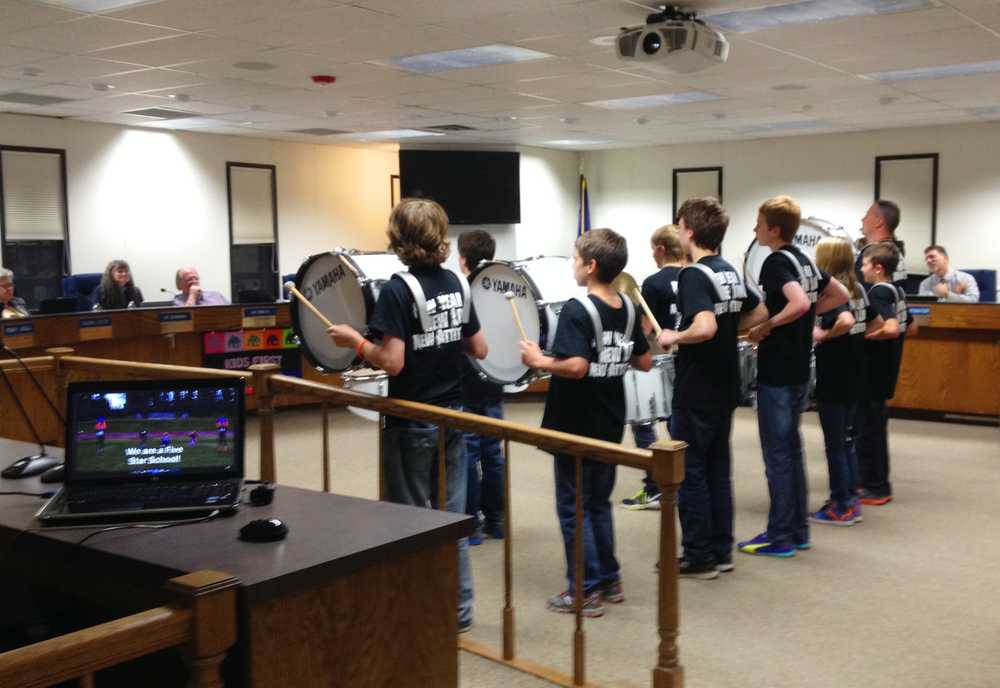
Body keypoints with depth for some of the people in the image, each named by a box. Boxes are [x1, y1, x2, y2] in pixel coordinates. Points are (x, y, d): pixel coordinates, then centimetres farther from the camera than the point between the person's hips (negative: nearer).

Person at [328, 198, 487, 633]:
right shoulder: (457, 283, 3)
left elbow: (392, 362, -24)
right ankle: (459, 611, 23)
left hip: (411, 422, -6)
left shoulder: (398, 289, -17)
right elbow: (479, 350, 7)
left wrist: (355, 340, -9)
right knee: (452, 515, 14)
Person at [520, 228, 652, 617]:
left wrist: (539, 361, -15)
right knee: (599, 503, 20)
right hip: (610, 425, 7)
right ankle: (610, 581, 26)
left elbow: (576, 367, -29)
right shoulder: (628, 309, 3)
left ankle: (585, 591, 9)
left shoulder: (577, 310, -18)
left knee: (573, 507, 4)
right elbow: (644, 363, 10)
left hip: (576, 426, -7)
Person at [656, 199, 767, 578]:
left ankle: (698, 557, 9)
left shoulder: (693, 275, -18)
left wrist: (673, 337, -16)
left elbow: (705, 328, -32)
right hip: (725, 388, 8)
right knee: (718, 470, 15)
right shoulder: (730, 272, 8)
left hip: (696, 392, -8)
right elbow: (760, 313, 20)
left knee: (689, 473, 2)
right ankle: (721, 551, 22)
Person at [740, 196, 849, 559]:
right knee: (792, 449, 16)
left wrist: (766, 327, -20)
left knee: (777, 454, -1)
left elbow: (799, 302, -32)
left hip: (777, 372, -9)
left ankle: (780, 537, 6)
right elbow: (840, 295, 20)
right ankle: (798, 530, 22)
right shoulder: (805, 260, 11)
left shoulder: (776, 262, -16)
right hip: (798, 369, 9)